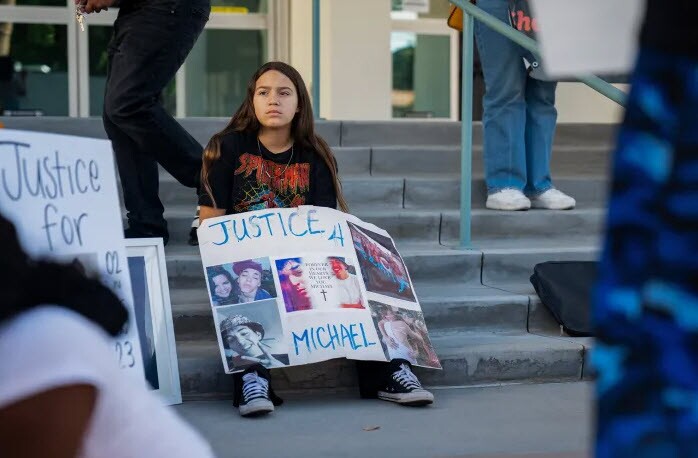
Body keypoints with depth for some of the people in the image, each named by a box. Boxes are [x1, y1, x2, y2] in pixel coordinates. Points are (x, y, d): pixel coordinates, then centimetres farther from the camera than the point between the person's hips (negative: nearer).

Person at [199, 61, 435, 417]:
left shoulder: (315, 158, 9)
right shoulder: (228, 148, 2)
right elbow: (210, 222, -3)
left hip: (305, 264, 3)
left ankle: (385, 370, -22)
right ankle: (251, 376, -41)